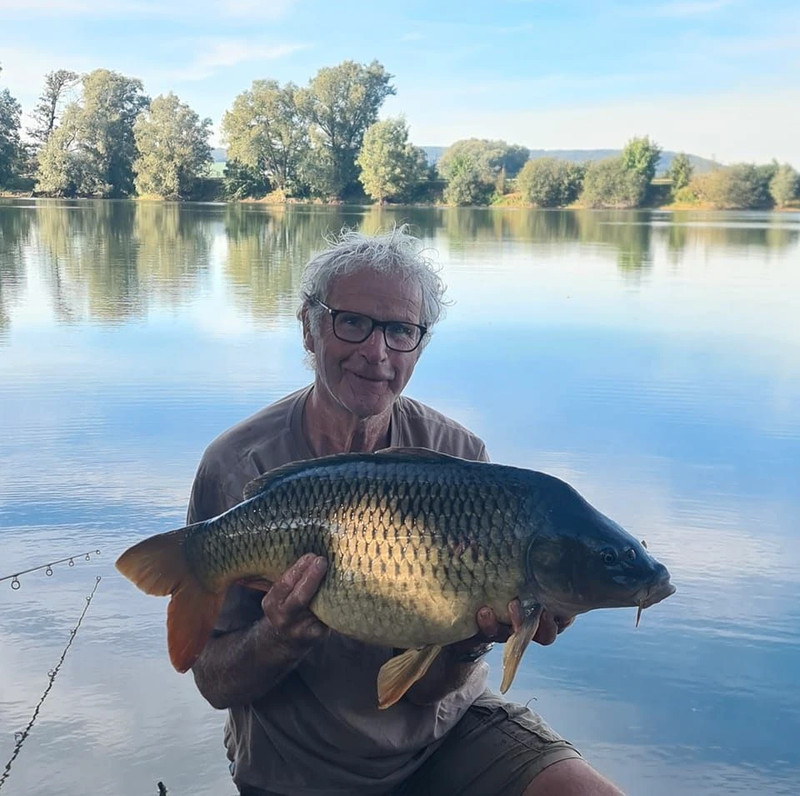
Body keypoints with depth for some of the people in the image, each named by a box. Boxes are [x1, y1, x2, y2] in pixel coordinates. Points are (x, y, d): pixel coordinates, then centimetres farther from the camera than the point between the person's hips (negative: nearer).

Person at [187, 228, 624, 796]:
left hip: (442, 732, 1)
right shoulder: (240, 468, -12)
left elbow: (424, 685, -9)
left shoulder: (457, 458, -8)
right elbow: (215, 684, -8)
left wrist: (474, 638, -31)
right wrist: (279, 639, -29)